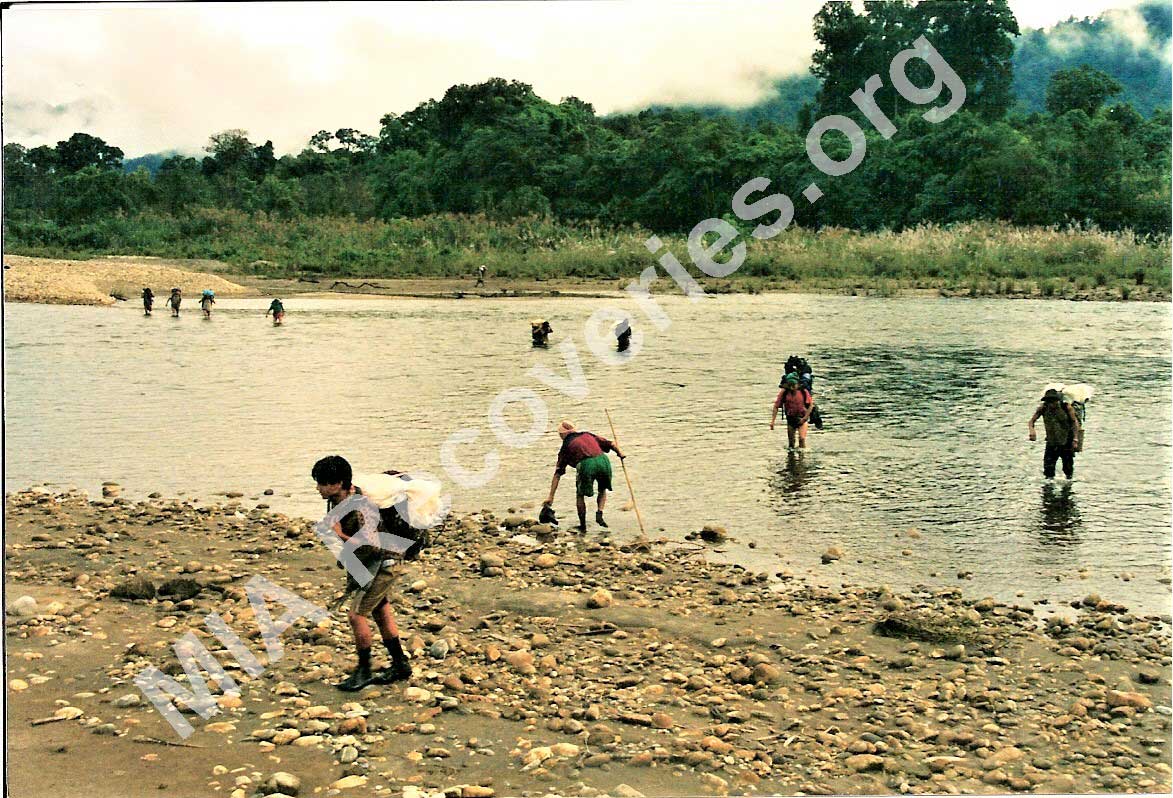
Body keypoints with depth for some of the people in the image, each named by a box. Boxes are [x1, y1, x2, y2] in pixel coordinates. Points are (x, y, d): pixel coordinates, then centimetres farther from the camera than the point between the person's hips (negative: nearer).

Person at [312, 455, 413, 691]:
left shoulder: (360, 508, -32)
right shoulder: (336, 500, -5)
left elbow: (373, 546, -35)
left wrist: (341, 536, -31)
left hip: (379, 564, -10)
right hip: (361, 565, 10)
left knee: (356, 614, -12)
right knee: (380, 612, 17)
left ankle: (364, 671, 2)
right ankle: (400, 665, 30)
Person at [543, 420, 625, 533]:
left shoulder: (566, 447, 22)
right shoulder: (588, 435, 30)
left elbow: (557, 474, 19)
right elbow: (610, 444, 24)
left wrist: (551, 496, 19)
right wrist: (620, 454, 42)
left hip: (586, 464, -3)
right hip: (603, 460, 3)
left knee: (580, 495, 21)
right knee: (603, 490, 30)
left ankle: (583, 525, 22)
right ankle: (599, 514, 11)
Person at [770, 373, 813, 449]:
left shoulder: (803, 392, -13)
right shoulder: (784, 393, -12)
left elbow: (811, 404, -5)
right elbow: (776, 406, -8)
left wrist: (805, 418, -12)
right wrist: (772, 421, -13)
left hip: (801, 419, -2)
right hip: (790, 419, 2)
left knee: (802, 439, -15)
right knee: (791, 441, 9)